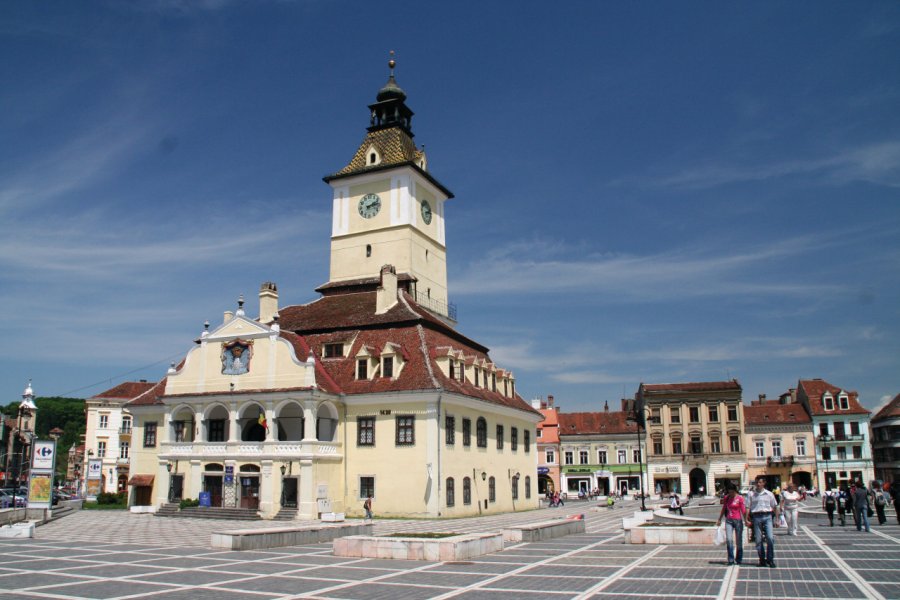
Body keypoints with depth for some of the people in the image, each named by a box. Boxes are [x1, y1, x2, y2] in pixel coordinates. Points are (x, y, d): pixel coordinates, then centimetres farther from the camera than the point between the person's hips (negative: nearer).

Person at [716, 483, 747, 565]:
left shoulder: (740, 499, -4)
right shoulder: (726, 498, 8)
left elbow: (743, 511, -6)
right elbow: (723, 509, 17)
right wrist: (719, 520, 20)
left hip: (738, 520, -3)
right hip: (728, 520, 3)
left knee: (739, 541, 6)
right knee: (729, 540, -9)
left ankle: (739, 559, 21)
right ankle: (731, 559, -4)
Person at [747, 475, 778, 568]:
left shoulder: (769, 494, 8)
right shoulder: (751, 494, 6)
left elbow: (775, 507, 13)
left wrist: (776, 519, 7)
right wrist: (747, 520, -3)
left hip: (767, 516, 0)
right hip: (756, 517, 0)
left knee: (770, 538, -10)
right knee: (758, 540, 2)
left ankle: (770, 559, 4)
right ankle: (762, 559, 14)